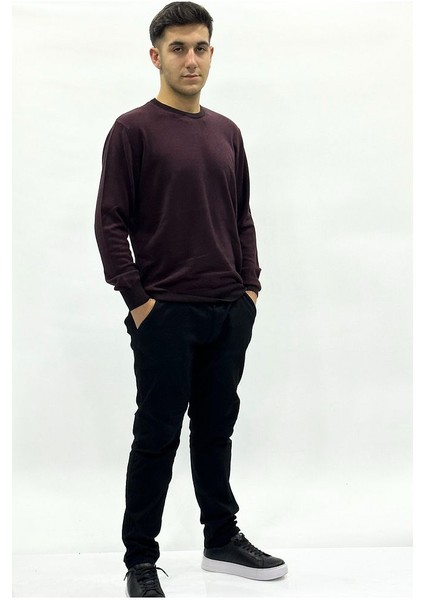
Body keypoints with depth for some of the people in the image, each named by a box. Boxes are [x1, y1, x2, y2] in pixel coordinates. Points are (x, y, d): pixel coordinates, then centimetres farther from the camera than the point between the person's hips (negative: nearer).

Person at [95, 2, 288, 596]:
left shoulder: (226, 133, 12)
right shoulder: (133, 130, -7)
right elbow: (111, 221, -10)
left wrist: (250, 285, 7)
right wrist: (136, 298, -13)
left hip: (229, 313, 6)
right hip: (166, 314, -6)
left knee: (216, 430, 16)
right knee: (158, 436, 1)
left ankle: (222, 539, 29)